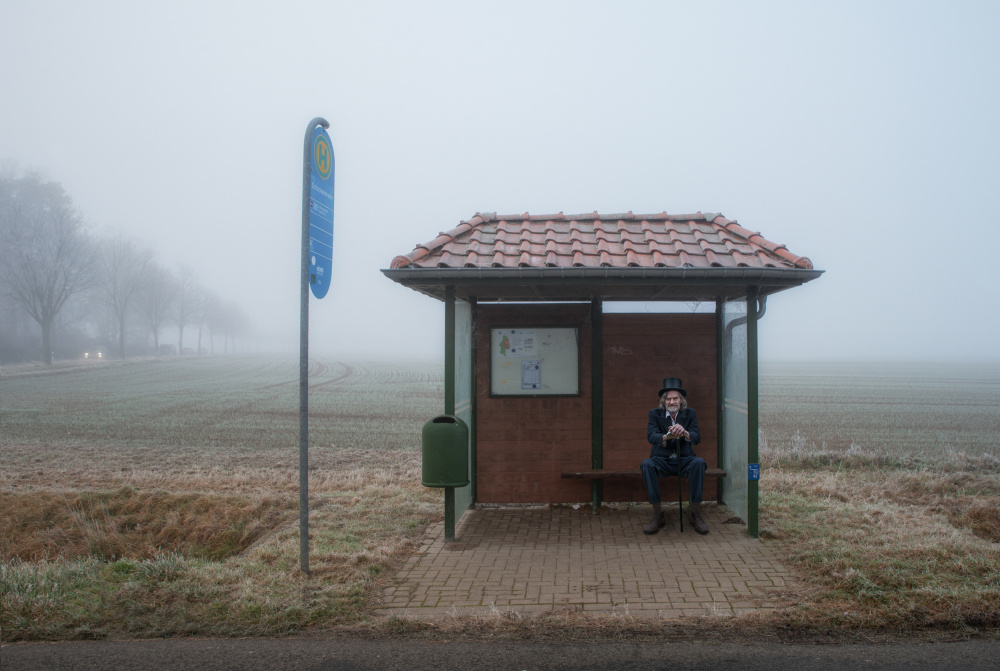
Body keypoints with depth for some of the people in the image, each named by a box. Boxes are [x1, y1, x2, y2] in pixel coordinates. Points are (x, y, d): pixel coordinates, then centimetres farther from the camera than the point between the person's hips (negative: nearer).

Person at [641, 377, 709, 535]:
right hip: (662, 460, 0)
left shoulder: (690, 413, 3)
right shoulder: (655, 414, 1)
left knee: (699, 463, -33)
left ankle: (696, 514, -25)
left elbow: (697, 438, -12)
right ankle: (658, 515, -28)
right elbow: (651, 436, -16)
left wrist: (684, 433, -37)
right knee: (646, 465, -33)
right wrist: (667, 436, -40)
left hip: (684, 460, 0)